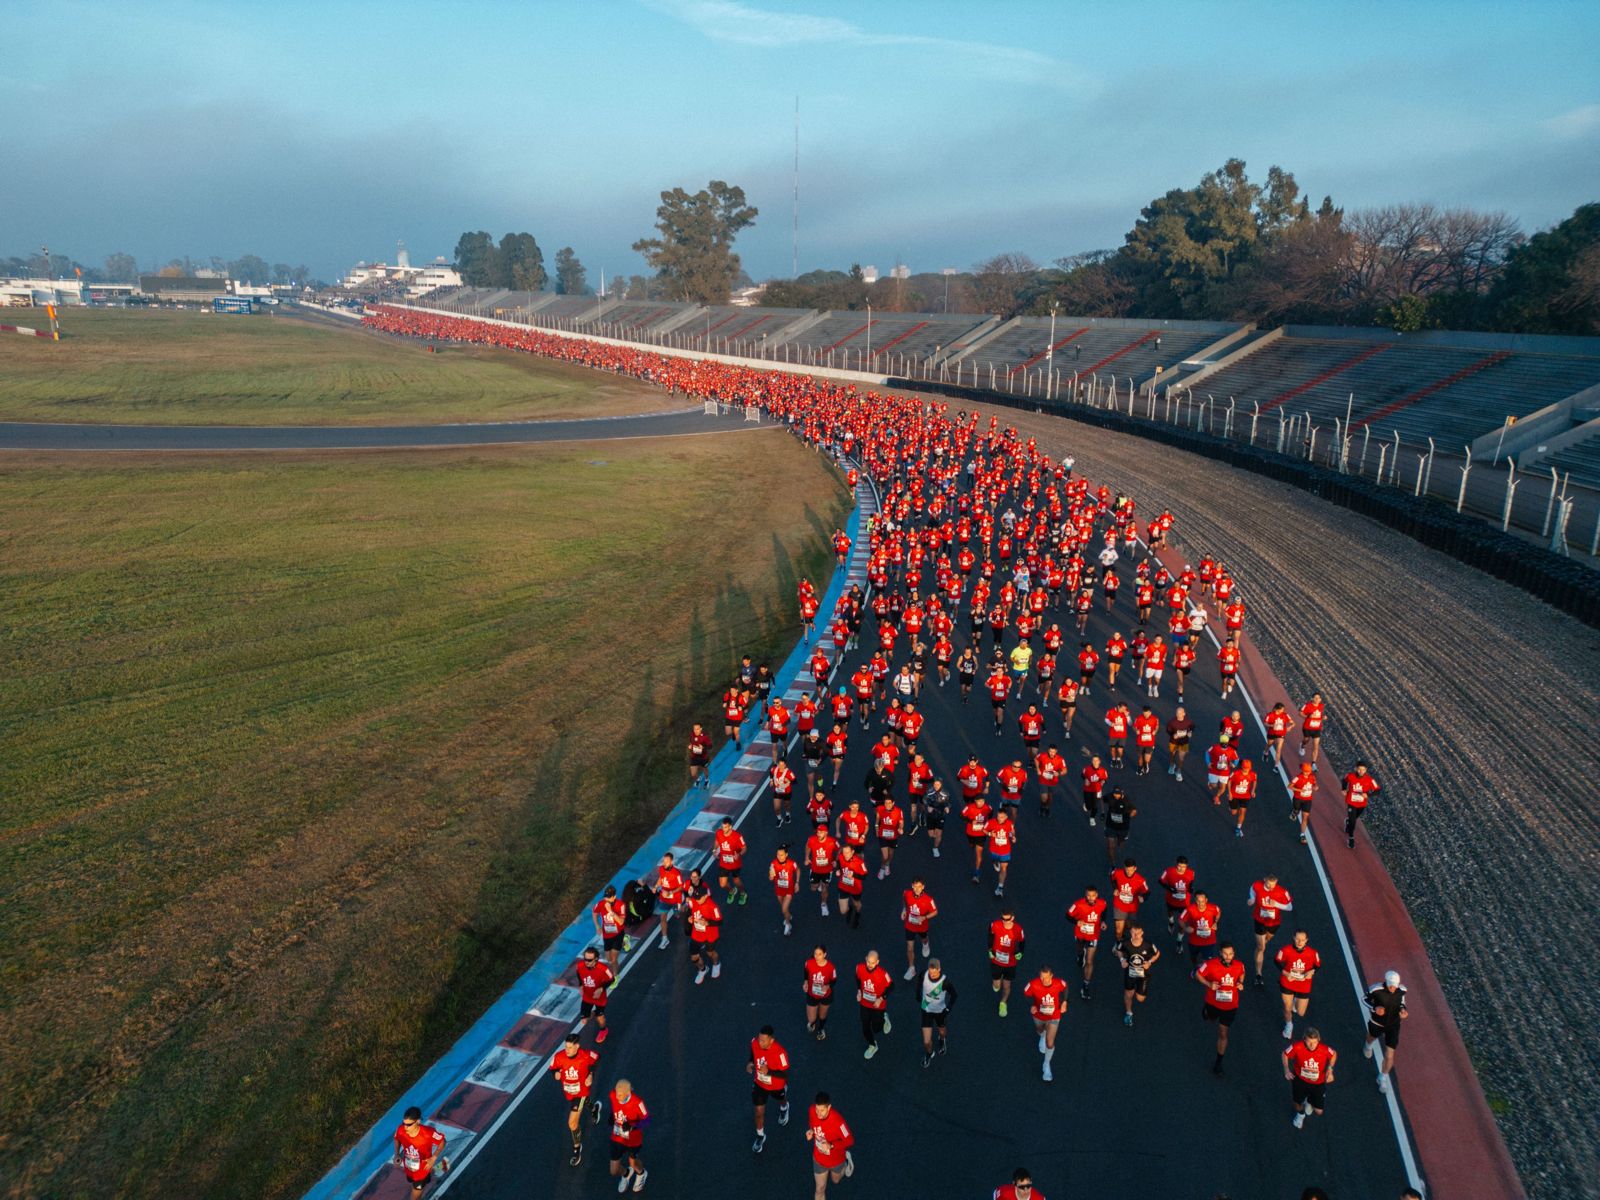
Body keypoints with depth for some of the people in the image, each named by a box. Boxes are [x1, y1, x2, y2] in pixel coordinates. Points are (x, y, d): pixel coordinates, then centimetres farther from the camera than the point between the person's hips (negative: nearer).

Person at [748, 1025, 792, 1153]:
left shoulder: (780, 1052, -41)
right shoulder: (754, 1042, -27)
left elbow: (785, 1074, -29)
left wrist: (769, 1072, -43)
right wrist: (750, 1063, -19)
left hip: (777, 1086, -2)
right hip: (760, 1084, 2)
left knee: (781, 1099, 30)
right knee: (759, 1112, 8)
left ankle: (784, 1108, 67)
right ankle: (760, 1136, 36)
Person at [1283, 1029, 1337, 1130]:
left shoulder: (1325, 1050, -31)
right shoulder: (1297, 1047, -31)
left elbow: (1334, 1054, -6)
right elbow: (1285, 1054, -11)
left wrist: (1330, 1069, -14)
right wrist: (1286, 1070, -23)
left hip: (1318, 1083, 0)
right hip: (1300, 1080, 0)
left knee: (1318, 1112, 8)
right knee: (1297, 1102, 15)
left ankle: (1310, 1101, 46)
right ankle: (1300, 1114, 54)